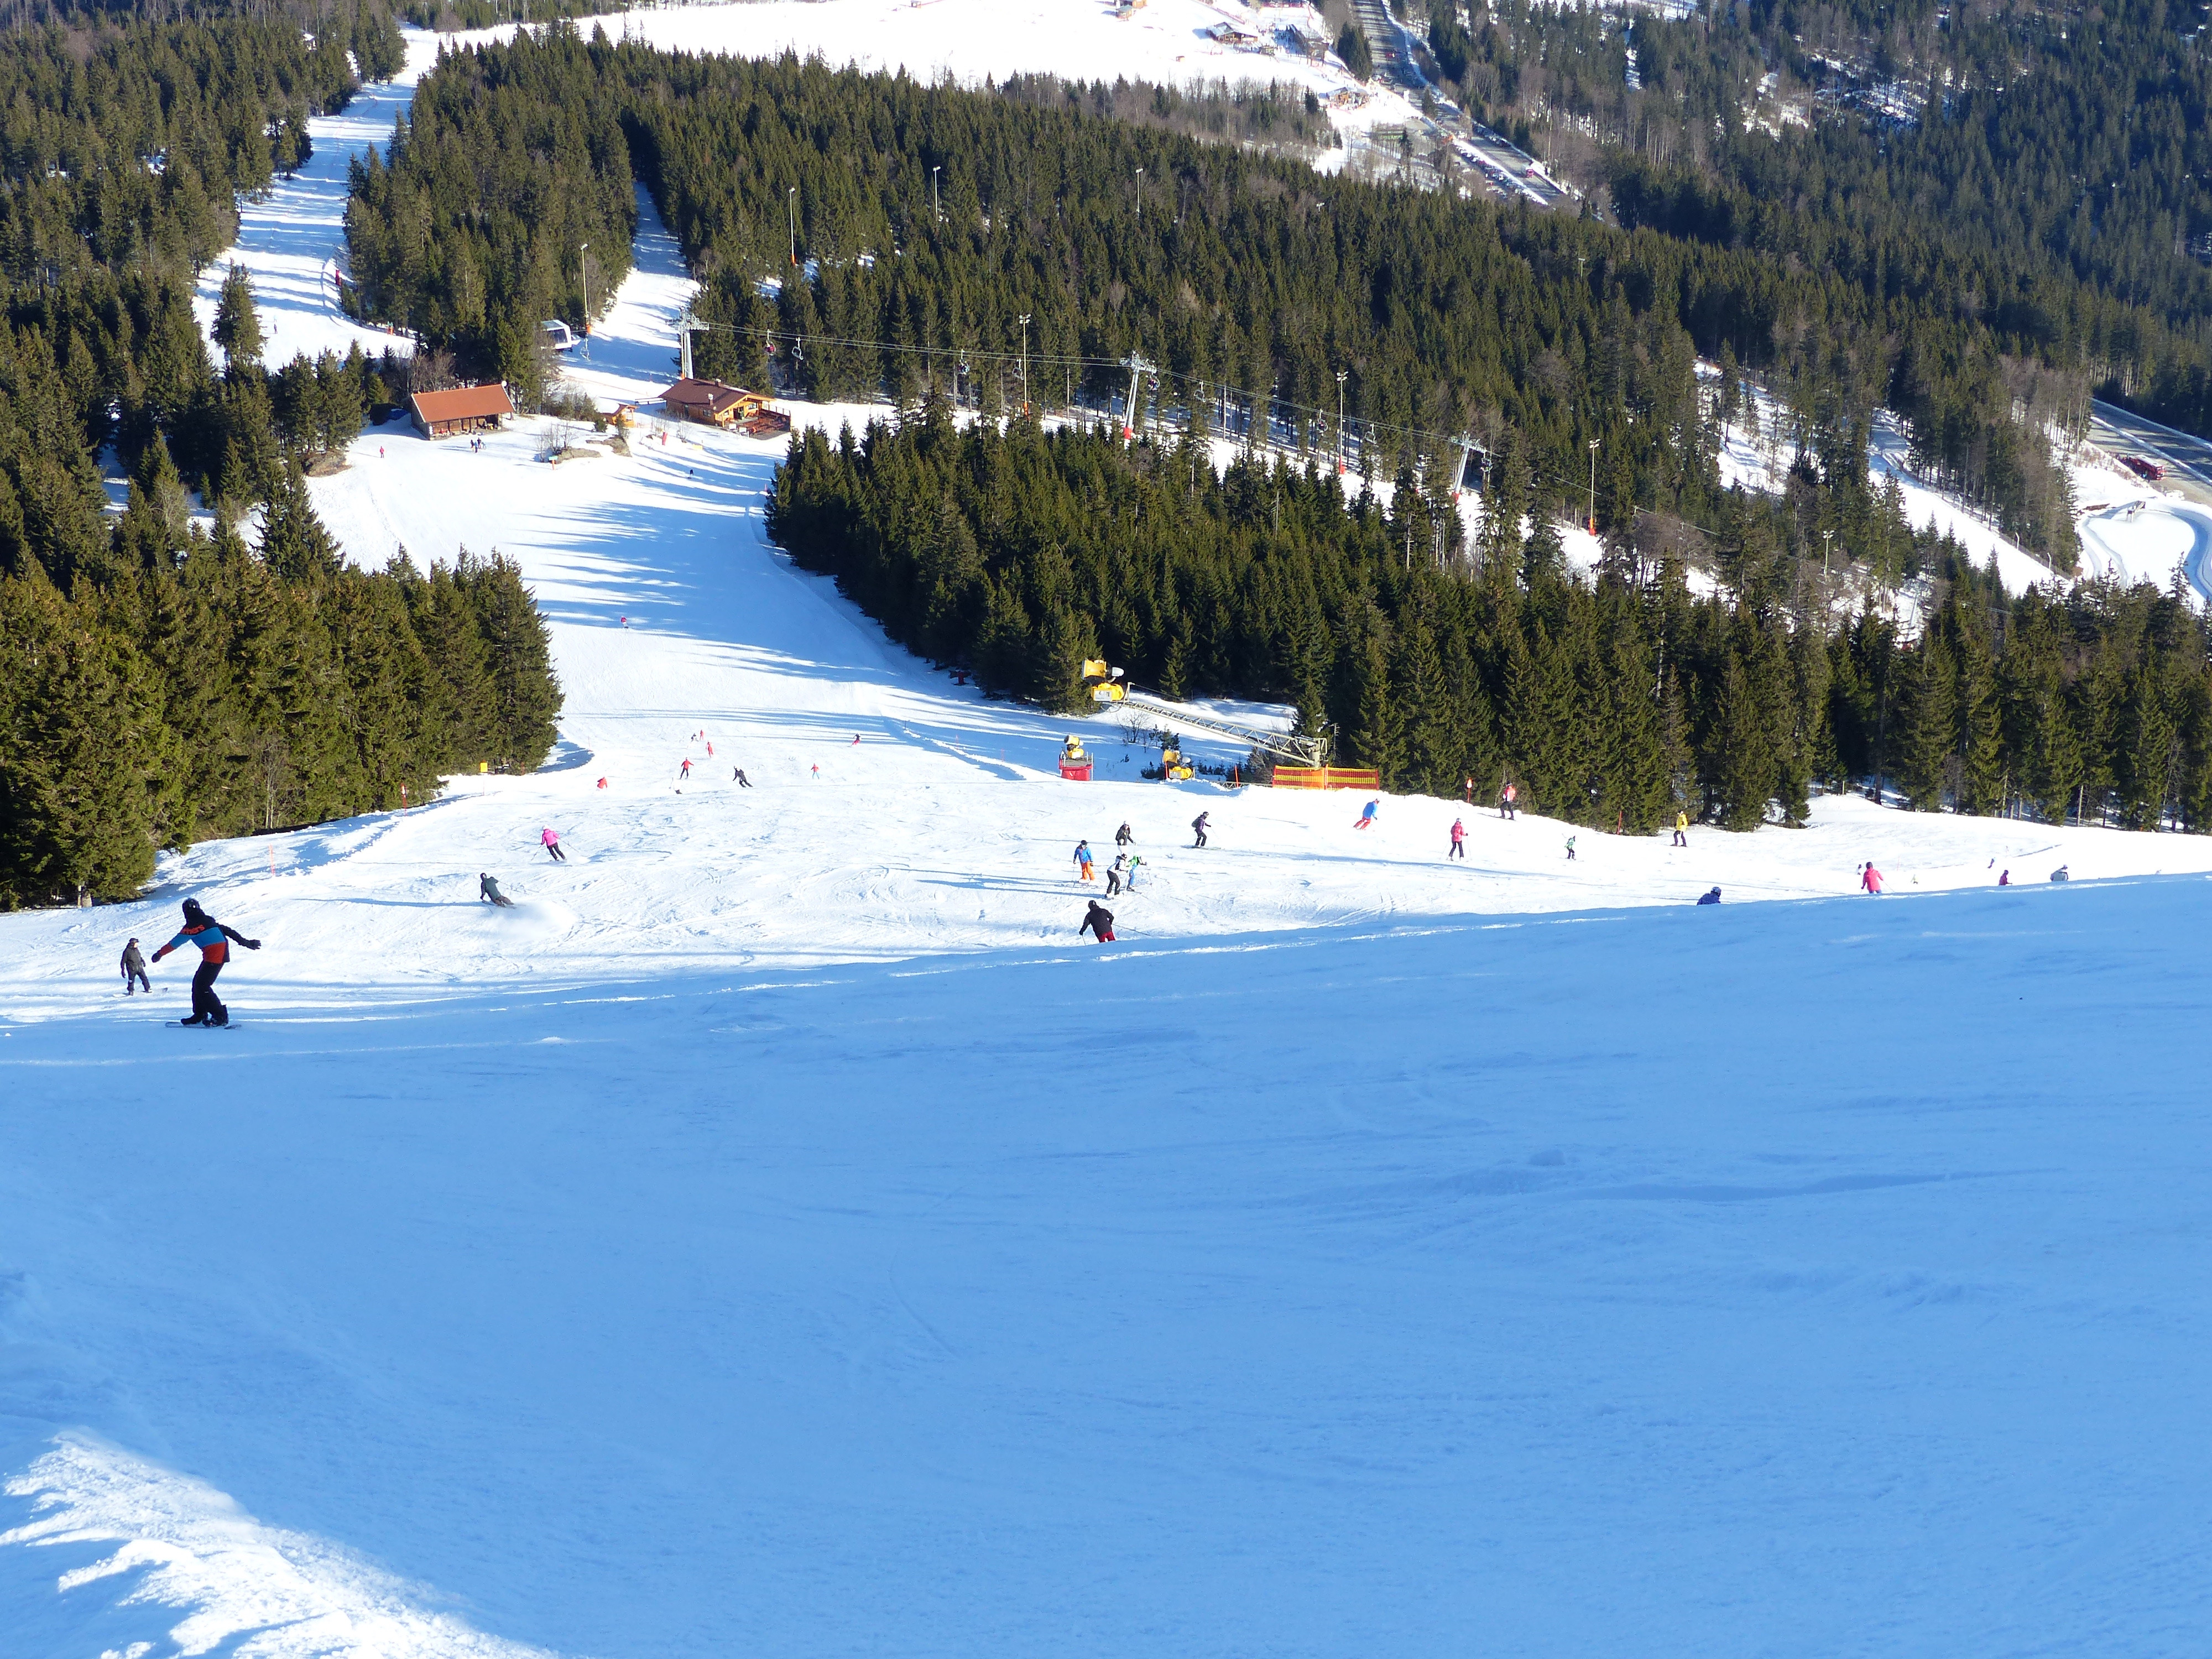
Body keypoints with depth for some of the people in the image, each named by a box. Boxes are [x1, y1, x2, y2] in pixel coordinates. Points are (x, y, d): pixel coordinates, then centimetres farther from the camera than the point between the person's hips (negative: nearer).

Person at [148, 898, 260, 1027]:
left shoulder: (193, 925, -10)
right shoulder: (208, 920, 16)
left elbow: (176, 942, -8)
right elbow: (227, 931, 19)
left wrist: (160, 953, 1)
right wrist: (246, 943, 23)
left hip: (215, 956, -10)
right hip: (221, 953, 10)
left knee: (202, 986, -10)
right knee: (198, 983, 13)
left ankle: (221, 1017, -11)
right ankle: (200, 1015, 17)